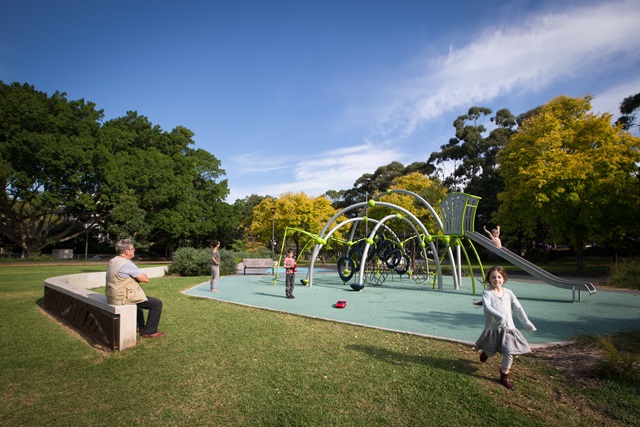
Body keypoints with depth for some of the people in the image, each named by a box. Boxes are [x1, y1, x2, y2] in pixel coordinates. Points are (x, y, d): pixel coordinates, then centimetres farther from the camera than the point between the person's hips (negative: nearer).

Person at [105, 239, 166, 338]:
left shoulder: (112, 262, 9)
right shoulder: (127, 264, -21)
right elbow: (145, 279, -19)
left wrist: (138, 278, 3)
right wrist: (141, 276, 3)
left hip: (113, 296, 10)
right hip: (123, 299, -10)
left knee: (140, 297, 37)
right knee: (157, 303, -5)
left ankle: (140, 326, 42)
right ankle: (150, 331, 5)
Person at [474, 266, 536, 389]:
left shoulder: (508, 293, 4)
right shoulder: (487, 293, -10)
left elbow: (518, 309, 9)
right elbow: (487, 307, -26)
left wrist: (527, 323, 7)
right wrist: (499, 316, -42)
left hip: (508, 328, 3)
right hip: (493, 328, -2)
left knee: (509, 353, -8)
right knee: (490, 352, 11)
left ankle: (504, 376, 12)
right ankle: (485, 352, 49)